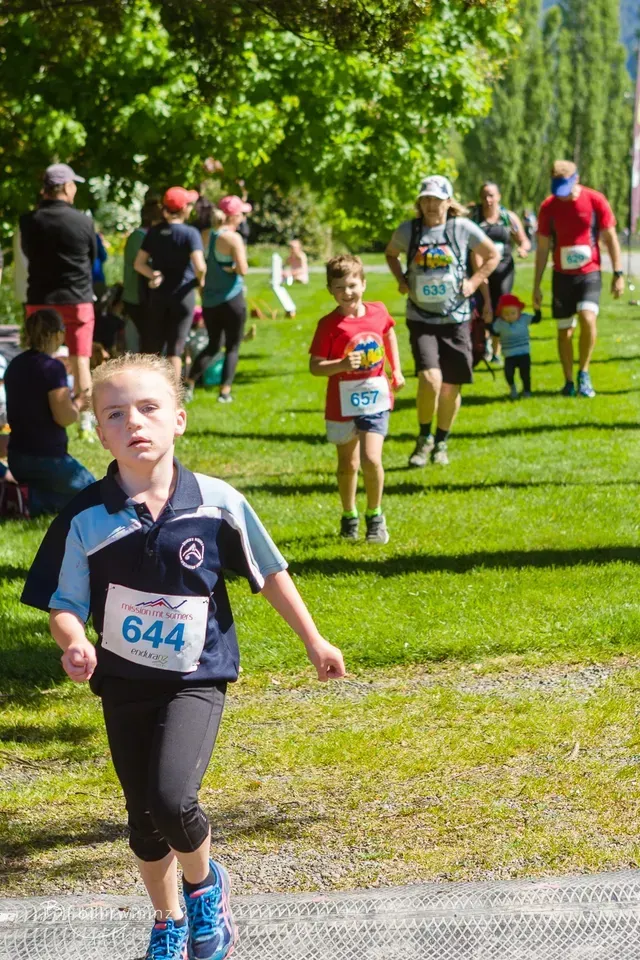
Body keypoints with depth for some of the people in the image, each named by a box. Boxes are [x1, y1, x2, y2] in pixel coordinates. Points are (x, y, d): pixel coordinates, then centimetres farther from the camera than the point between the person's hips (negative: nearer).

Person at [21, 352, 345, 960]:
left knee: (172, 798, -23)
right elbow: (64, 606, -4)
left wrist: (314, 643, 11)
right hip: (123, 683, 2)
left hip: (196, 677, -2)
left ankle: (204, 885, 10)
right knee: (143, 820, 13)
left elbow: (270, 574, 3)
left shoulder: (217, 503, -11)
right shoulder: (85, 519, -11)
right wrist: (74, 643, -27)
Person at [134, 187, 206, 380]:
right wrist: (200, 281, -3)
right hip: (182, 294, -4)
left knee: (154, 347, 12)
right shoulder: (190, 233, -12)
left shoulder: (153, 232, 4)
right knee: (175, 349, 1)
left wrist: (155, 275, -5)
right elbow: (199, 266, -21)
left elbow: (139, 263, 3)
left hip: (158, 294, 4)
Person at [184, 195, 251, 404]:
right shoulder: (233, 238, -15)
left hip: (209, 299, 6)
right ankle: (225, 391, 3)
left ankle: (189, 384, 7)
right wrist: (232, 268, -1)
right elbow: (242, 269, -19)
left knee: (213, 345, 18)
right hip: (231, 299, -6)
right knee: (233, 347, 7)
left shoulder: (205, 236, 4)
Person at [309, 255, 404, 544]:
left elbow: (389, 333, 22)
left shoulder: (378, 312, -1)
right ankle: (349, 516, 34)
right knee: (347, 465, 13)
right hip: (342, 403, -1)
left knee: (371, 459, -14)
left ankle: (375, 516, 7)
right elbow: (315, 366, -12)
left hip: (375, 399, 1)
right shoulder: (329, 325, -11)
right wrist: (341, 365, -29)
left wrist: (396, 370, 18)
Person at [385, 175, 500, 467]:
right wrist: (401, 280, 6)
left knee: (450, 387, 5)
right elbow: (390, 254, 22)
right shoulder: (408, 230, 1)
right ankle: (424, 437, 3)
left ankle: (441, 443, 27)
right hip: (421, 319, -1)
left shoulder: (463, 228, -2)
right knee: (430, 379, -20)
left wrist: (473, 282, 0)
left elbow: (492, 255, 11)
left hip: (455, 319, 1)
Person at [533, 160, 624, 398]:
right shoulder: (549, 206, -1)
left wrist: (618, 273, -3)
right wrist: (537, 285, 5)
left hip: (589, 273, -2)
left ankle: (584, 372, -5)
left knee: (588, 318, -23)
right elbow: (542, 247, 5)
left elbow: (610, 238, 1)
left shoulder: (596, 200, -6)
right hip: (562, 276, 2)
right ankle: (568, 382, 17)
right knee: (564, 330, 4)